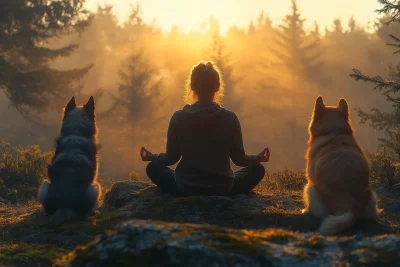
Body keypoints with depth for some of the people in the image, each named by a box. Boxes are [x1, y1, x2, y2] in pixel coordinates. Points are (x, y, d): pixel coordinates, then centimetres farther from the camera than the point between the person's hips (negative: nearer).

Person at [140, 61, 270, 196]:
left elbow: (171, 158, -3)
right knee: (257, 169, 24)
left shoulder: (179, 117, -9)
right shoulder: (230, 118, -10)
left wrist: (151, 157, 19)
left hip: (185, 188, 0)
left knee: (153, 168, 26)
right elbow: (239, 159, -3)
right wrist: (259, 158, 18)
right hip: (223, 189, 0)